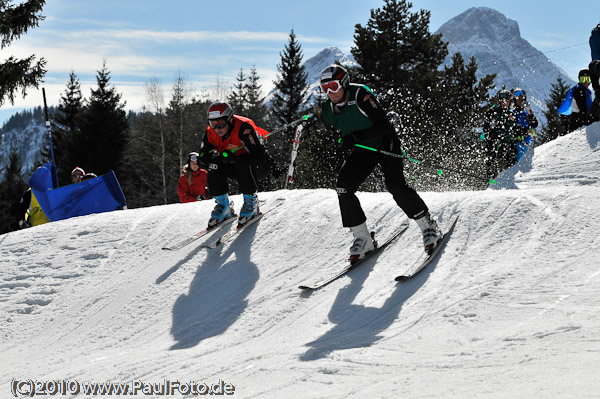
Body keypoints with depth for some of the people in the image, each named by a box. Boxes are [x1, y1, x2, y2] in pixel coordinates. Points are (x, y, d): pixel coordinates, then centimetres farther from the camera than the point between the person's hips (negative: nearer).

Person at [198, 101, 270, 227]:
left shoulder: (243, 128, -29)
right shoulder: (210, 132, -11)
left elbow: (259, 156, -33)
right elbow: (203, 156, -10)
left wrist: (234, 158, -39)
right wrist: (221, 156, -29)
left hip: (257, 168, -5)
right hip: (235, 168, 5)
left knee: (244, 164, -36)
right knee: (214, 164, -20)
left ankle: (251, 202, -17)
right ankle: (223, 205, -9)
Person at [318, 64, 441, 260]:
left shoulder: (360, 96, -25)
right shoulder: (328, 108, -5)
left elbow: (384, 126, -28)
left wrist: (355, 137, -35)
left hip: (384, 144, -5)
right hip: (360, 152, 6)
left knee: (395, 186, -22)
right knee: (343, 187, -15)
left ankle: (429, 226, -4)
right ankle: (362, 238, -6)